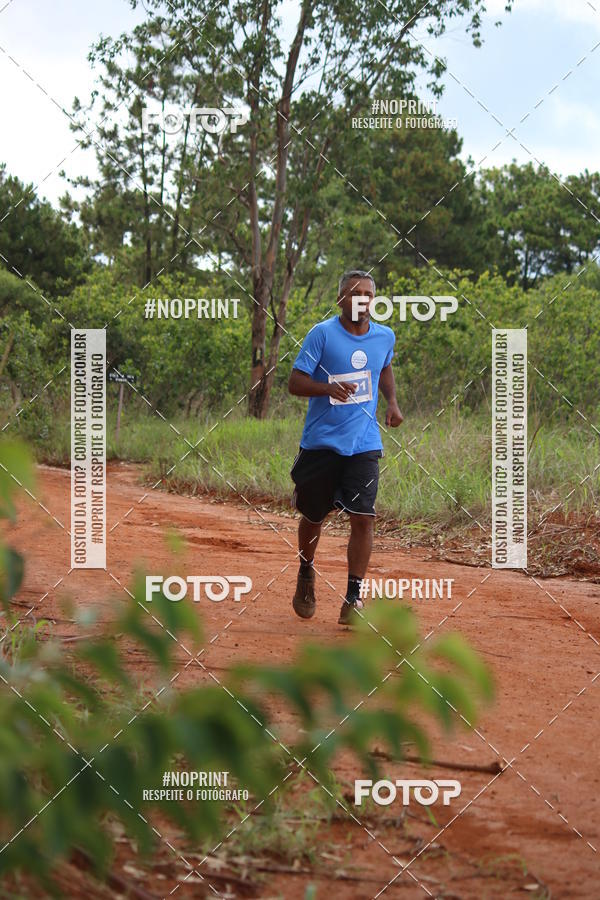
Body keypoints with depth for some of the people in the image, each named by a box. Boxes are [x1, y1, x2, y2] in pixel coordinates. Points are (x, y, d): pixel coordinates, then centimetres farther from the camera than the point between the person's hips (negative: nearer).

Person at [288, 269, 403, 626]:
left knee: (363, 518, -11)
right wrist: (330, 388, -29)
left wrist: (392, 402, 10)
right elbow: (295, 382, -11)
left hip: (364, 444, 2)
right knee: (315, 517, 11)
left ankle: (354, 598, -3)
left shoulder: (385, 336, 5)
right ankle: (306, 576, 40)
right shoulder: (322, 334, -9)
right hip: (321, 443, -2)